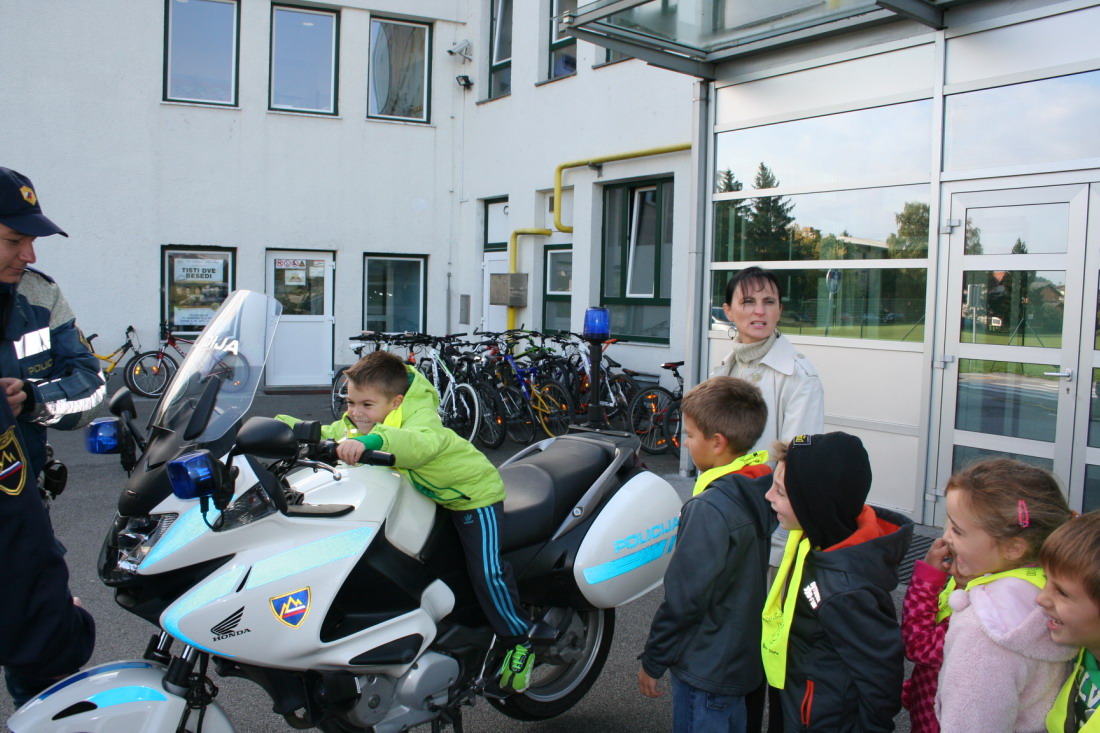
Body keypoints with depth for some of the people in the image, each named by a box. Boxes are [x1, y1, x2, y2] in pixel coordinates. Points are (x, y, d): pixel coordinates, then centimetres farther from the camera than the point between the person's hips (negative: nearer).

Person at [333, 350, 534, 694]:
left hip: (474, 494, -9)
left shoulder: (418, 415, -36)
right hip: (428, 497, 9)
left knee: (486, 571, -14)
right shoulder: (363, 423, -8)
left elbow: (424, 442, -57)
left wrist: (373, 439, -71)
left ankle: (520, 643, 4)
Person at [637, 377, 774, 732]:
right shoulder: (759, 489, -3)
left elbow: (683, 599, -24)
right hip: (743, 659, 8)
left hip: (705, 669, -8)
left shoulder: (709, 509, -29)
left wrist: (653, 662, -11)